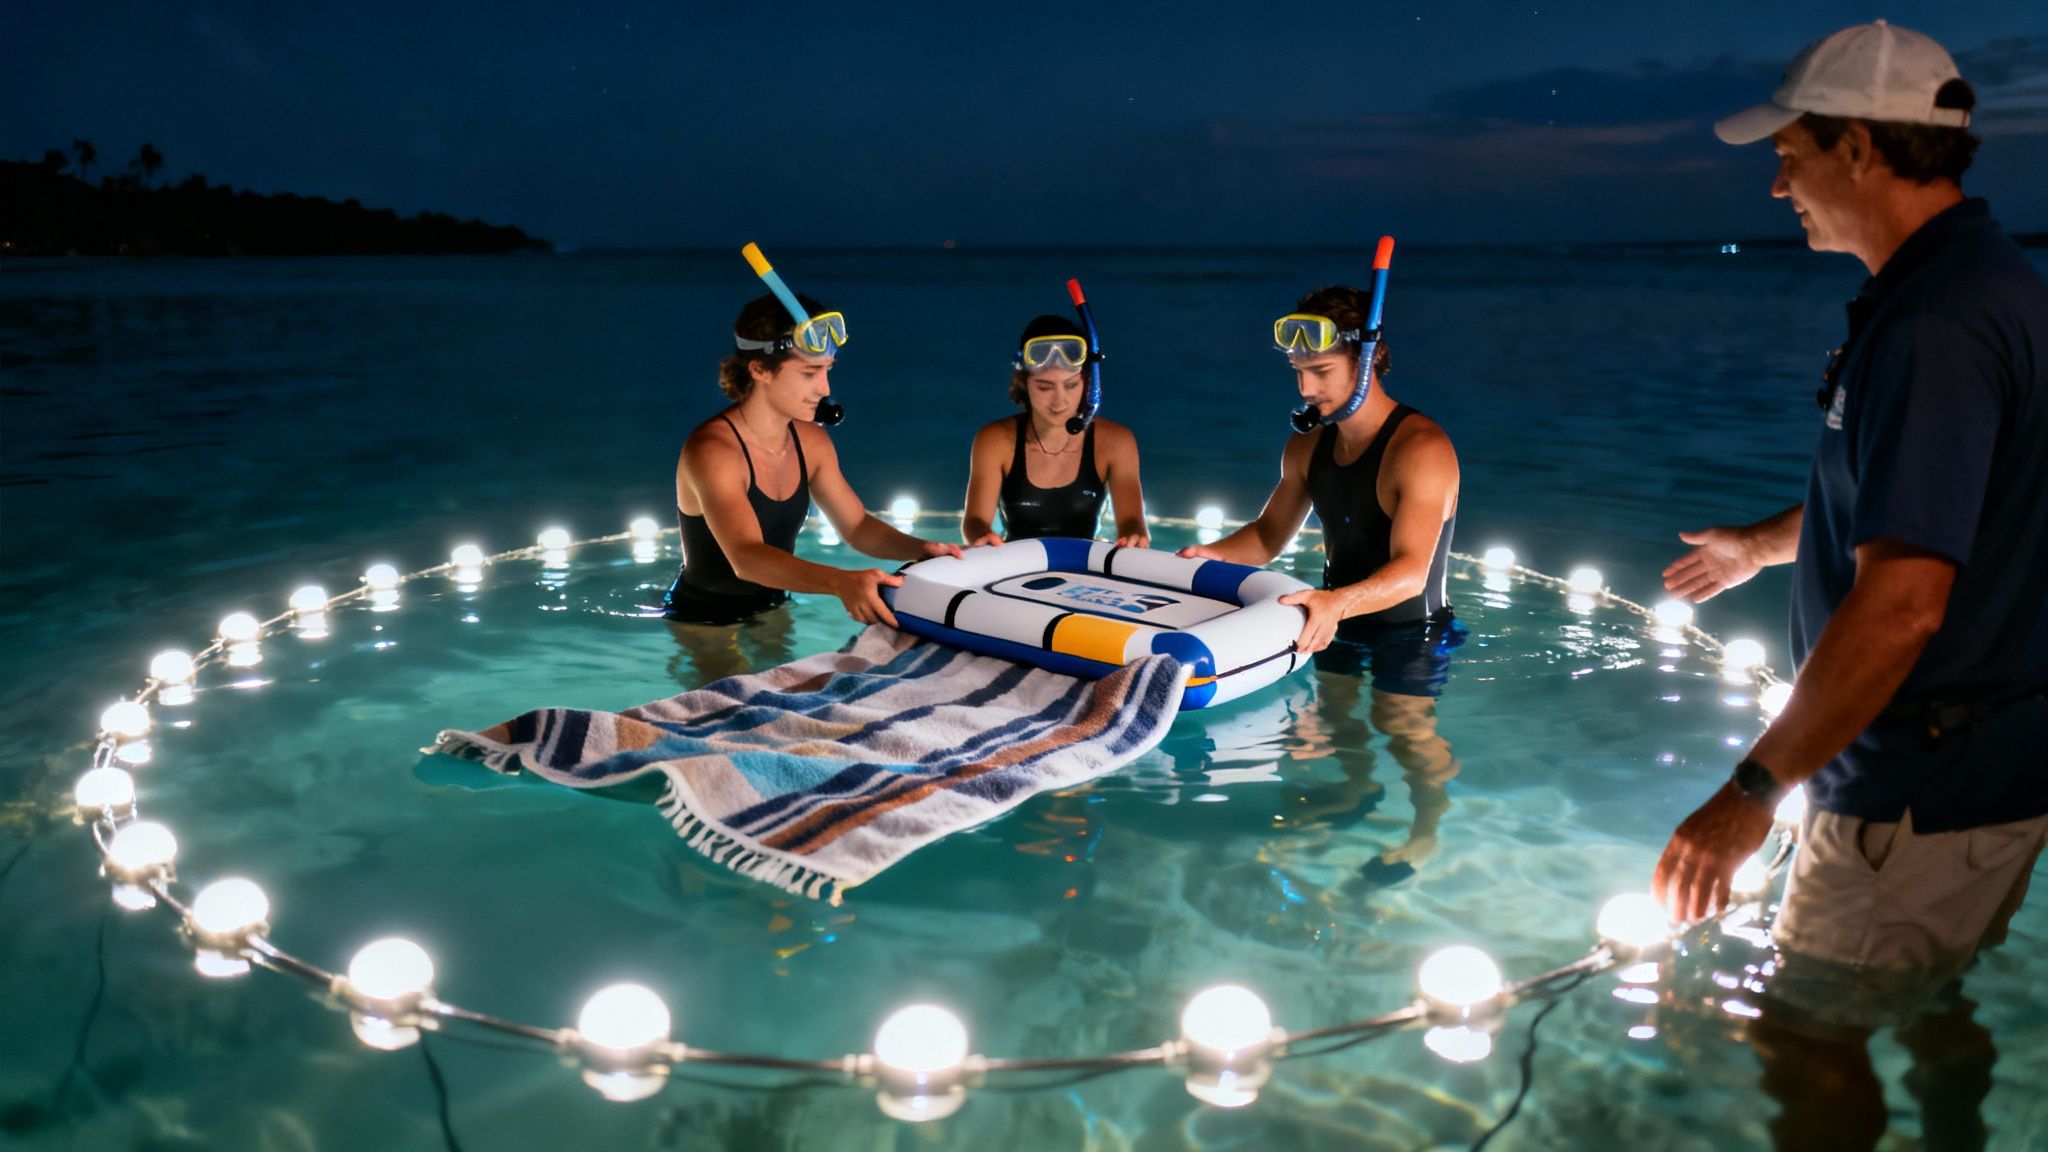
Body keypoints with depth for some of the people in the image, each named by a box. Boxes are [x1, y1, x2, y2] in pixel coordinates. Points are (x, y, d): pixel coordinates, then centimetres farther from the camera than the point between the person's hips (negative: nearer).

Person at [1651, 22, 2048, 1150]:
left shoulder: (1936, 325, -26)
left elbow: (1900, 602, -32)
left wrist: (1752, 791, -28)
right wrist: (1765, 542, 39)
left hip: (1922, 791, -10)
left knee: (1808, 1036, 3)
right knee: (1930, 1002, 25)